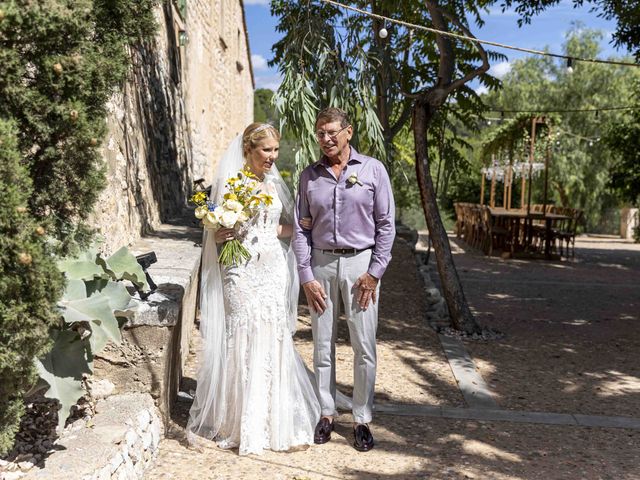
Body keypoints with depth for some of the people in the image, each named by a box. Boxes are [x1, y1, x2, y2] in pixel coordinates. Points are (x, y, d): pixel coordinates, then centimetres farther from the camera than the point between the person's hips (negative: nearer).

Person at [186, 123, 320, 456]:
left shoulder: (275, 184, 10)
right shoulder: (229, 182, -4)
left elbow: (290, 225, 16)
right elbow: (215, 232, -2)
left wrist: (273, 231, -5)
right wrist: (225, 234, -23)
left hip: (274, 270, 4)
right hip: (242, 274, -4)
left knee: (274, 343, 6)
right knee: (243, 344, 0)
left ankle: (276, 421, 20)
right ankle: (244, 425, 15)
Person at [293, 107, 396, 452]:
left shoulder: (373, 170, 0)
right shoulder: (309, 175, 6)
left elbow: (386, 224, -1)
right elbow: (300, 228, 4)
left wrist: (374, 272, -7)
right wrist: (306, 276, -3)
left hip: (361, 263, -2)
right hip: (321, 263, 2)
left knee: (364, 348, 2)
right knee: (323, 346, 9)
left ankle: (362, 420, 16)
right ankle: (326, 414, 23)